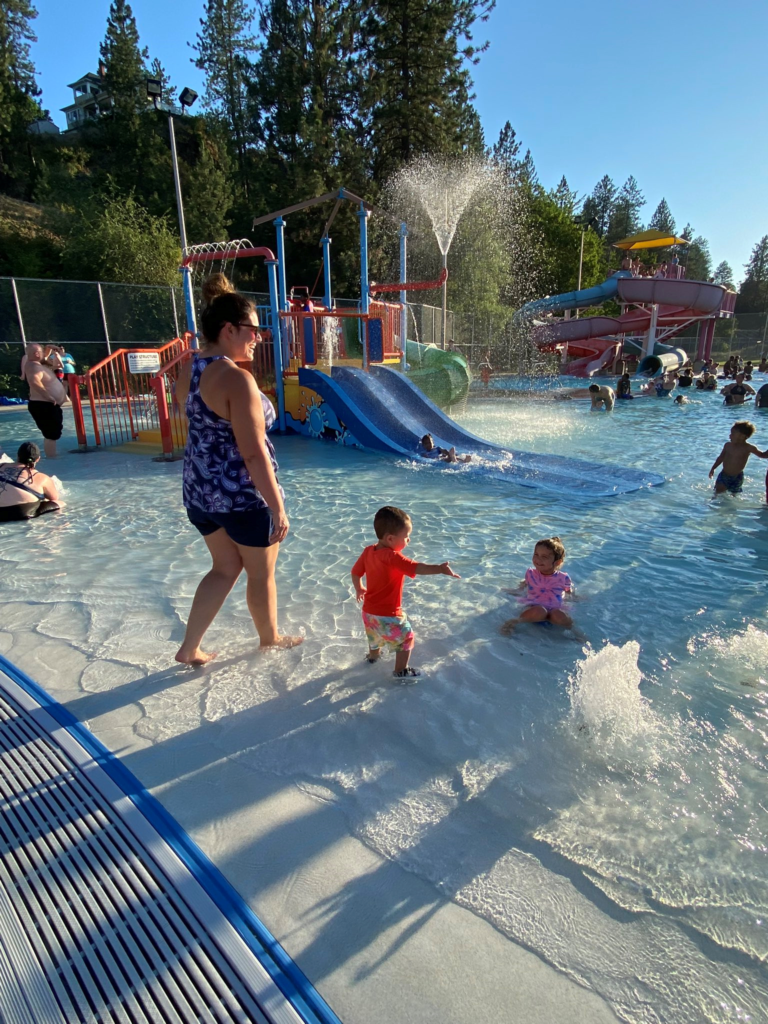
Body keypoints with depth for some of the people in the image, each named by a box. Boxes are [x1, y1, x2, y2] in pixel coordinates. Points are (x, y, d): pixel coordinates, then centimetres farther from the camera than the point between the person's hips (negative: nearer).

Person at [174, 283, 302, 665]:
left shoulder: (189, 371, 5)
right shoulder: (236, 378, -22)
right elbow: (253, 452, -25)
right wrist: (278, 508, -20)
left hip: (199, 490, 8)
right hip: (241, 494, -8)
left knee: (226, 567, 23)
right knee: (262, 573, 15)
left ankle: (189, 648, 25)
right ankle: (270, 637, 37)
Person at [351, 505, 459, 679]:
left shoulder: (368, 551, -4)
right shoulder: (393, 557, -28)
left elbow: (355, 572, 8)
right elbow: (416, 568, -41)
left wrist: (359, 589, 25)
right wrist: (439, 569, -49)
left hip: (368, 612, 8)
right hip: (388, 615, -7)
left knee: (375, 635, 36)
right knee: (406, 638, 18)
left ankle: (373, 655, 61)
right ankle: (401, 671, 29)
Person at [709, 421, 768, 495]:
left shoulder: (748, 448, -11)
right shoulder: (728, 445, -2)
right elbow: (721, 457, 10)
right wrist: (713, 469, 10)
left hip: (736, 478, -2)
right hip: (724, 475, 2)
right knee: (718, 494, 2)